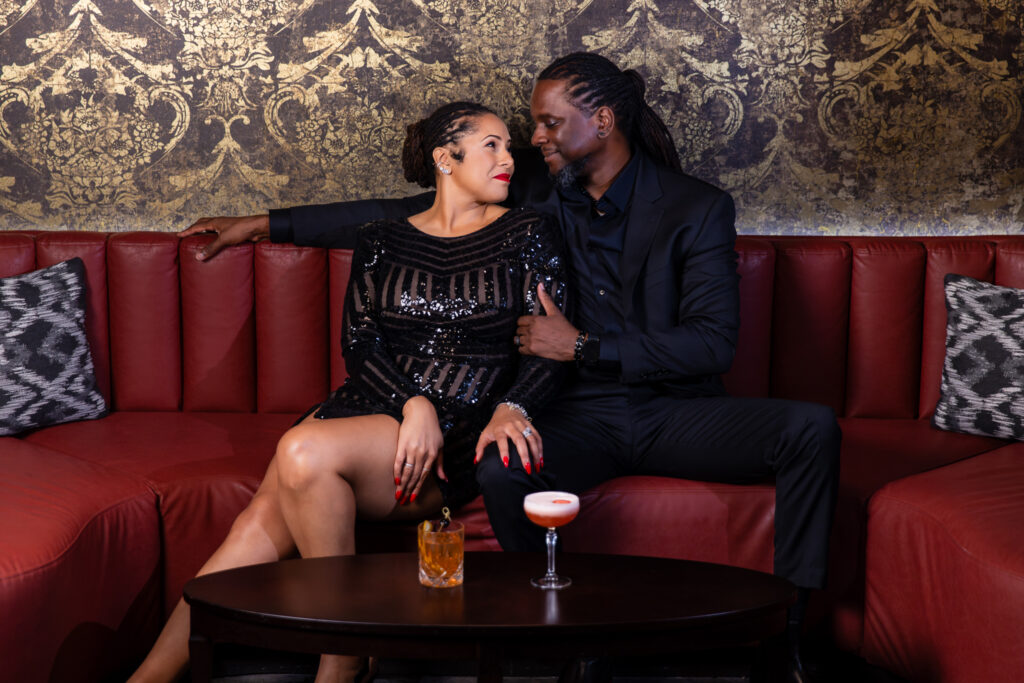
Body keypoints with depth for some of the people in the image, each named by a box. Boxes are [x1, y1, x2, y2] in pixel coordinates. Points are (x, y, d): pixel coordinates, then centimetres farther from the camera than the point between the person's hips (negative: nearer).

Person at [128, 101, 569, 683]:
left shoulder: (527, 234, 8)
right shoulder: (382, 241, 15)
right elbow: (360, 342, 6)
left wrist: (510, 409, -17)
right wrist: (413, 404, -13)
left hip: (458, 435, -3)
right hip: (372, 407, 4)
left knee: (305, 451, -32)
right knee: (261, 523, -24)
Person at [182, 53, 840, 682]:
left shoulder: (698, 208, -1)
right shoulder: (532, 195, 7)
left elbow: (713, 342, -9)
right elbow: (400, 215, 11)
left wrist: (583, 347, -14)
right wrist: (267, 223, 9)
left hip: (671, 410, 0)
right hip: (579, 414, 1)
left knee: (812, 429, -27)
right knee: (500, 469, -34)